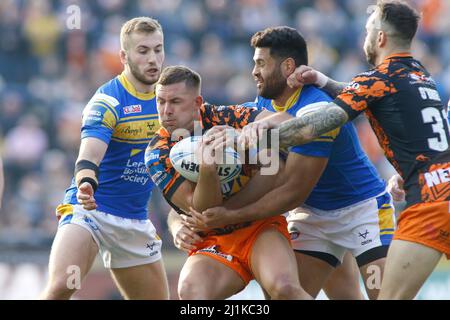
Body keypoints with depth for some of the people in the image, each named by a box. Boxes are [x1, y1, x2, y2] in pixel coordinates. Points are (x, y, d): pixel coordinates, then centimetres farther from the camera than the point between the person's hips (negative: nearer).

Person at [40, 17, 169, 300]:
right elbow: (88, 157, -28)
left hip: (135, 220, 7)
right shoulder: (107, 101, -15)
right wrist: (86, 185, -50)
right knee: (60, 287, -29)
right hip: (90, 209, -7)